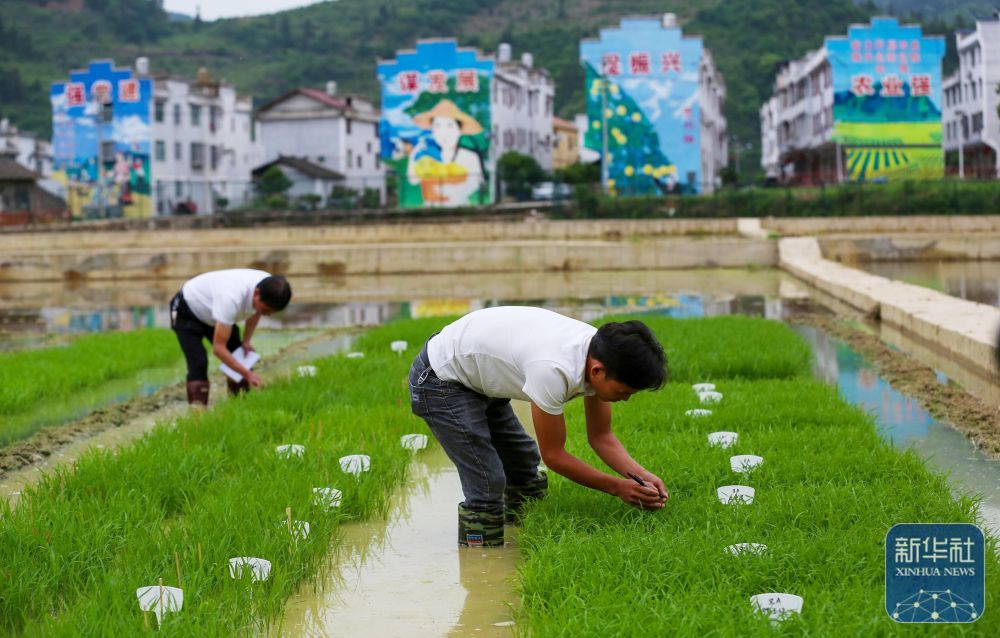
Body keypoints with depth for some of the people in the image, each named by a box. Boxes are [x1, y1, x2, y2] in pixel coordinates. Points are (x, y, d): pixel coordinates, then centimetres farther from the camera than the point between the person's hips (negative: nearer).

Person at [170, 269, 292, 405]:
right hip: (187, 311, -7)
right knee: (198, 364, -22)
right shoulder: (231, 298, -44)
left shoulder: (268, 287, -23)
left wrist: (246, 341, -6)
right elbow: (218, 348, -37)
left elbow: (255, 312, 4)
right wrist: (247, 374, -37)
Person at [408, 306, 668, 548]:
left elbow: (600, 436, -1)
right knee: (487, 485, -14)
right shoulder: (554, 370, -39)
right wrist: (617, 487, -21)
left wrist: (639, 474, -17)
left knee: (525, 466, 16)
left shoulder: (600, 353, -14)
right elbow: (553, 454, -24)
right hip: (439, 379, -9)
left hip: (476, 377, 9)